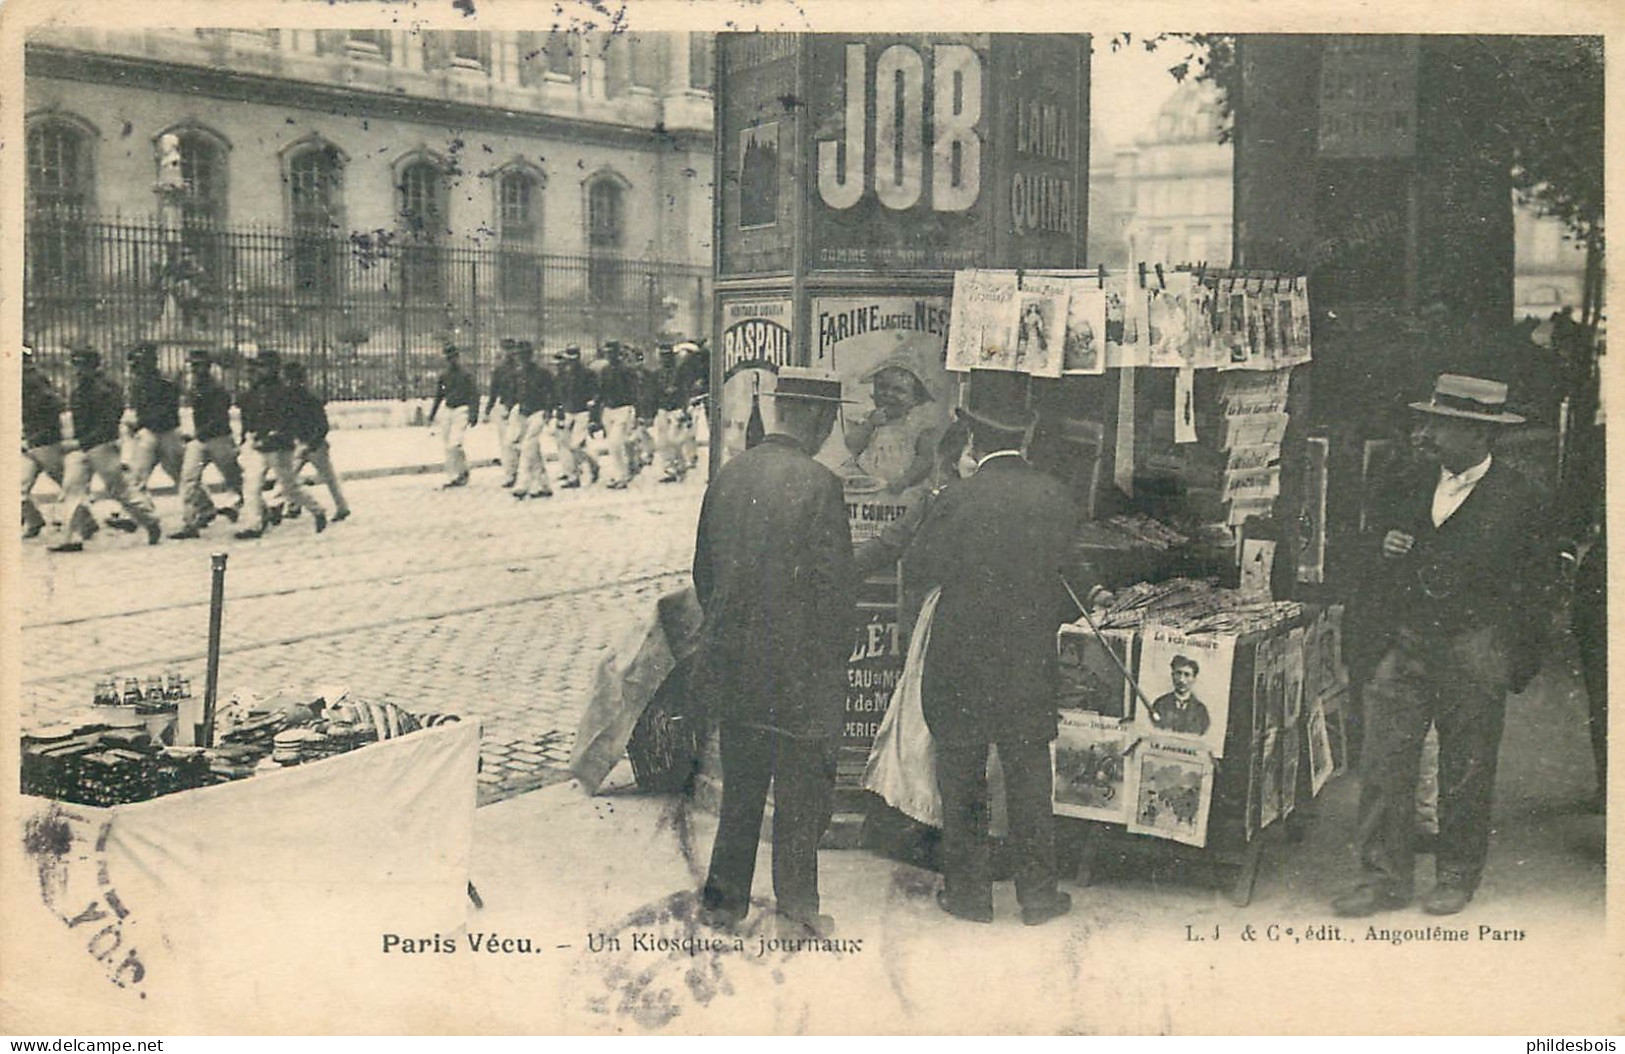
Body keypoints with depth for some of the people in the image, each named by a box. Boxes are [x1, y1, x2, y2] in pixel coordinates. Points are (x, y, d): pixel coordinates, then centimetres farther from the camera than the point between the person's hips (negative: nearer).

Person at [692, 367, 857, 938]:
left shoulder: (728, 475, 2)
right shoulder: (818, 484, -17)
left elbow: (703, 570, 9)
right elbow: (836, 586, -15)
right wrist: (833, 666, -3)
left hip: (733, 664, 6)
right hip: (798, 671, -6)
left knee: (740, 788, 19)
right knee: (802, 794, 9)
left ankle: (723, 899, 28)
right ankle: (797, 914, 18)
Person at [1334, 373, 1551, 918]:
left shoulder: (1515, 502, -5)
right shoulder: (1406, 491, 7)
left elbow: (1528, 593, -1)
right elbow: (1380, 572, 14)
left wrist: (1517, 665, -2)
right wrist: (1378, 637, 4)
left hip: (1474, 653, -3)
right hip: (1406, 648, 4)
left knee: (1465, 771, 7)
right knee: (1383, 761, -2)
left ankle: (1458, 877, 23)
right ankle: (1384, 878, 7)